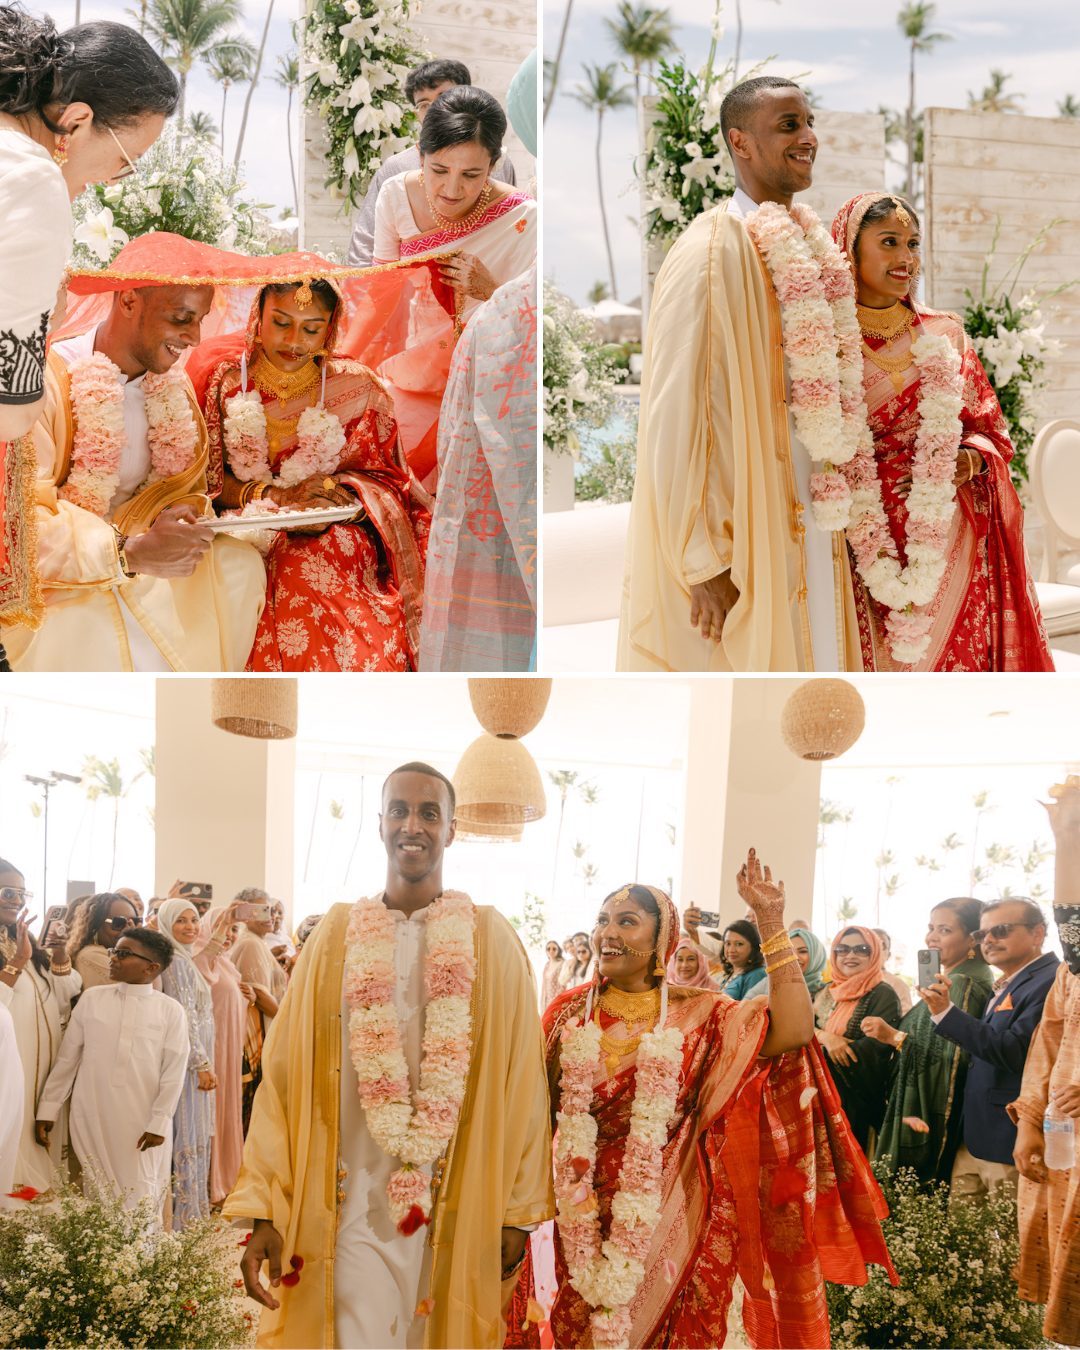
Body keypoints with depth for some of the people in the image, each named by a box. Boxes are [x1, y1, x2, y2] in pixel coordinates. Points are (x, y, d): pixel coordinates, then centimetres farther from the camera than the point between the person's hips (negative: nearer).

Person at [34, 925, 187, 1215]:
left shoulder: (170, 1010, 0)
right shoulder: (92, 998, 6)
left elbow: (174, 1070, -3)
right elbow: (67, 1057, 9)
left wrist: (159, 1123, -9)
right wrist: (48, 1109, 7)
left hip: (142, 1122, -2)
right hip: (92, 1117, 2)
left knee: (140, 1204, -2)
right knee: (100, 1200, 2)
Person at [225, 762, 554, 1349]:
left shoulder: (493, 942, 2)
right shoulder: (336, 938, 4)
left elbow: (521, 1083, 2)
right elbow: (284, 1077, 2)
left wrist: (518, 1211, -1)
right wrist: (262, 1210, -4)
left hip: (459, 1213, 0)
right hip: (356, 1208, 0)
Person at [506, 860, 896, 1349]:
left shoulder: (699, 1015, -3)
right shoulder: (569, 1012, 2)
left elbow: (793, 1031, -17)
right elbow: (537, 1111, 6)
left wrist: (771, 923, -20)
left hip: (671, 1217, -1)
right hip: (586, 1218, 1)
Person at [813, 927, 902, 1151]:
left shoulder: (882, 995, -7)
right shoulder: (827, 993, 14)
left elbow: (874, 1050, -18)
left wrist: (816, 1051, -12)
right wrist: (824, 1037, -19)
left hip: (856, 1101, -6)